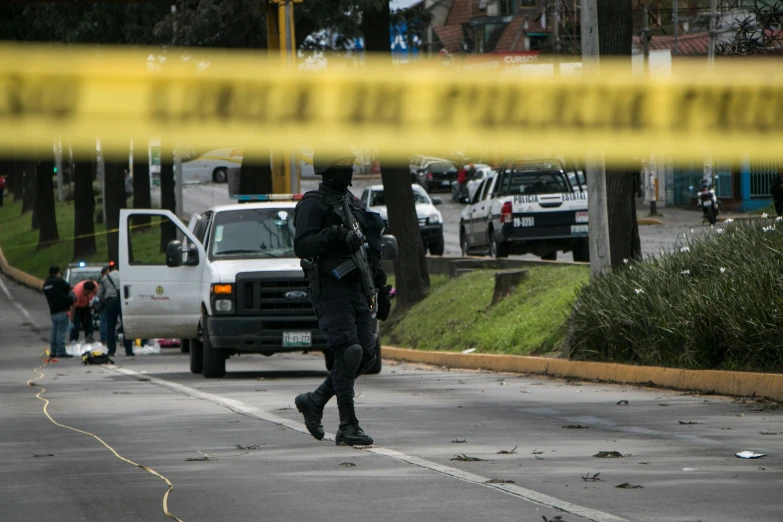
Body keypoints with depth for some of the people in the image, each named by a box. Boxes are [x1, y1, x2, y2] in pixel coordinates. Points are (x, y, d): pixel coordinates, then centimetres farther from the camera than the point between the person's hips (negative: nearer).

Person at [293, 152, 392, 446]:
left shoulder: (352, 203, 20)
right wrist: (333, 235, -30)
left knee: (366, 355, 3)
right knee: (349, 353, -15)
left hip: (356, 289, 8)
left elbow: (371, 253, 25)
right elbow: (301, 246, -17)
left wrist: (381, 290, 23)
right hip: (330, 289, -8)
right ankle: (348, 427, -11)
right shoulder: (313, 204, -5)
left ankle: (314, 401, 20)